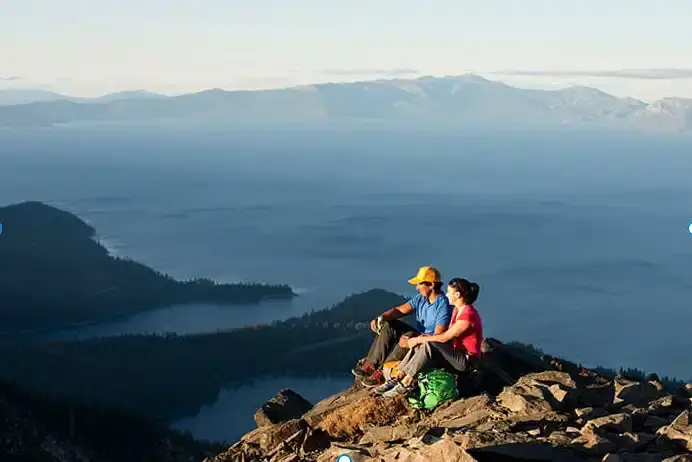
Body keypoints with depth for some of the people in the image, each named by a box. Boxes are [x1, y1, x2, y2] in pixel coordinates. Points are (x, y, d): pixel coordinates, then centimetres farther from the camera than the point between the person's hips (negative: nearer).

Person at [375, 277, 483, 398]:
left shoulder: (468, 315, -21)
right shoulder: (457, 310, 11)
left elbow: (445, 337, -19)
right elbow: (447, 334, 9)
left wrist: (419, 339, -12)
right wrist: (422, 338, -5)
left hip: (466, 361, -9)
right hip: (456, 353, 10)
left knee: (429, 346, -28)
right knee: (419, 345, -5)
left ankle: (406, 383, -26)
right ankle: (398, 378, -14)